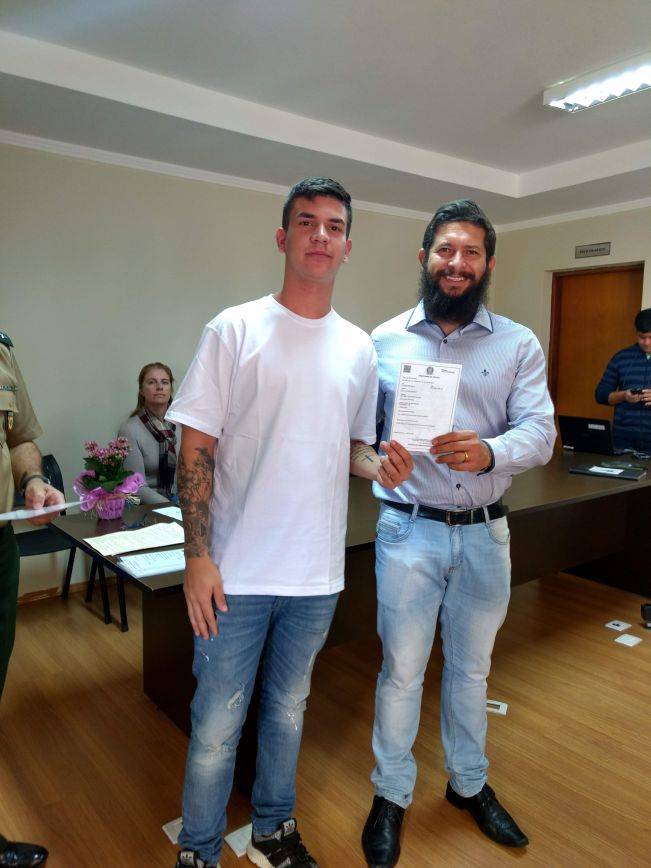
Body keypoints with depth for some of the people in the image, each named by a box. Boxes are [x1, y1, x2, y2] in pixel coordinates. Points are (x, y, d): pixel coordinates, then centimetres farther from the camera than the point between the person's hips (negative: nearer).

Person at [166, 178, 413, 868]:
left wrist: (380, 466, -9)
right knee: (216, 724, 9)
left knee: (288, 709, 21)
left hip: (317, 574, 4)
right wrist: (197, 557, -13)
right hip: (237, 572, -3)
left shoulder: (359, 347, 5)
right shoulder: (235, 330, -7)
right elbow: (196, 449, -8)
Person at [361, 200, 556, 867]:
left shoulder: (518, 345, 1)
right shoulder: (385, 340, 0)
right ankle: (391, 794, 34)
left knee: (472, 666, 20)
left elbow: (540, 432, -8)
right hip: (410, 530, -1)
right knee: (401, 670, 10)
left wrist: (489, 452, -27)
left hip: (484, 533, 2)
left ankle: (469, 782, 44)